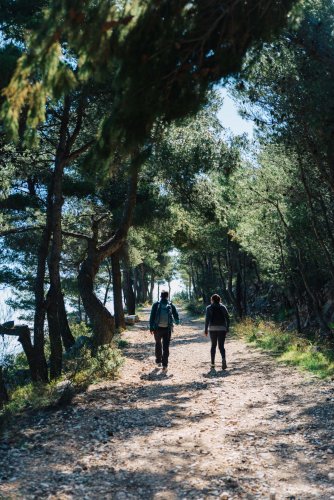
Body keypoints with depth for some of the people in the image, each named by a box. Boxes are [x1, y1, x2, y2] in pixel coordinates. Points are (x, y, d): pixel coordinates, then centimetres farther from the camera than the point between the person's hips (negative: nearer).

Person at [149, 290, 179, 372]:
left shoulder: (156, 304, -4)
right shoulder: (171, 305, 0)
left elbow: (152, 316, -6)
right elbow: (176, 315, 8)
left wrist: (151, 328, -2)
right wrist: (177, 322, 30)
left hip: (157, 328, 0)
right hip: (167, 329, 0)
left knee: (158, 344, 22)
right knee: (166, 347, 2)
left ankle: (158, 361, 30)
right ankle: (164, 365, -4)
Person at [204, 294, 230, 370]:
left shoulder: (209, 308, 1)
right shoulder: (223, 307, 5)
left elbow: (207, 319, -5)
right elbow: (227, 319, 2)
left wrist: (206, 330, -3)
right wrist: (227, 329, 7)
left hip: (212, 329, 0)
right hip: (222, 329, 0)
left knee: (213, 345, 13)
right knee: (221, 346, 3)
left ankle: (212, 364, 12)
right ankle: (223, 358, -25)